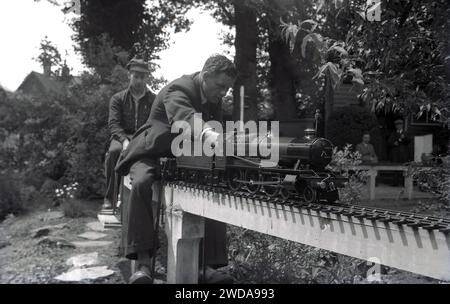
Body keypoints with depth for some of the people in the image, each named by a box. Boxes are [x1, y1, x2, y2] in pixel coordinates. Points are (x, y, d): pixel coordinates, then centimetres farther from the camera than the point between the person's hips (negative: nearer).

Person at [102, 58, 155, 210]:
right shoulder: (118, 99, 12)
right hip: (123, 136, 1)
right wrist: (124, 141, -21)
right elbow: (114, 123, -1)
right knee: (114, 151, -34)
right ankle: (110, 198, -24)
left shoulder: (154, 100, 13)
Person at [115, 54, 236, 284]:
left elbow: (214, 127, 16)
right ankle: (142, 262, -32)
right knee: (141, 184, -36)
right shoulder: (178, 89, -22)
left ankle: (208, 264, -14)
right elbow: (184, 117, -45)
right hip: (153, 155, -6)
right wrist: (208, 135, -66)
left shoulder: (214, 98, 3)